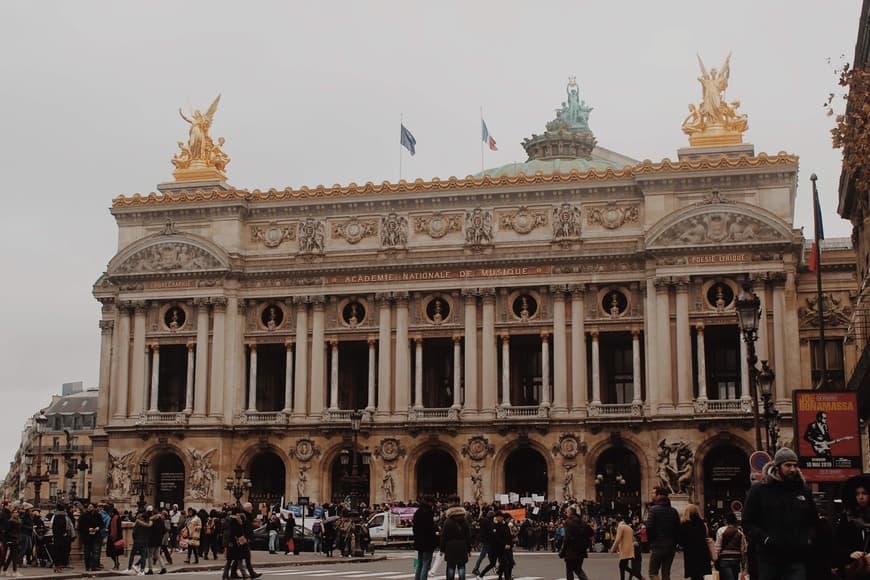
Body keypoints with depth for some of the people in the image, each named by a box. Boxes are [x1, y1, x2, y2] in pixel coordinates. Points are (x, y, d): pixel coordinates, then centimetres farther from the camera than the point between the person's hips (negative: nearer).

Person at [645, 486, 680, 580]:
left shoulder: (654, 509, -10)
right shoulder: (673, 511, 9)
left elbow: (649, 527, -16)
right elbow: (678, 528, 9)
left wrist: (650, 540, -1)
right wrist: (674, 542, 14)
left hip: (657, 546, -6)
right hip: (671, 547, 6)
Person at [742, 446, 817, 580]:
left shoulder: (803, 490, 11)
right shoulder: (759, 489, 0)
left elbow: (813, 520, 23)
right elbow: (748, 522, -1)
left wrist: (809, 539, 6)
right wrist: (764, 539, -14)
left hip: (797, 557, 2)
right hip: (768, 556, -2)